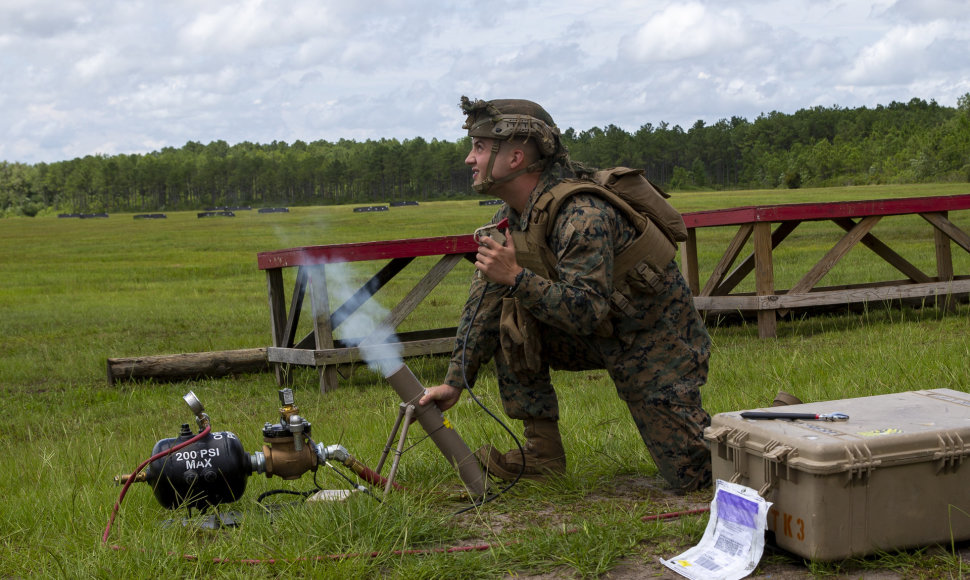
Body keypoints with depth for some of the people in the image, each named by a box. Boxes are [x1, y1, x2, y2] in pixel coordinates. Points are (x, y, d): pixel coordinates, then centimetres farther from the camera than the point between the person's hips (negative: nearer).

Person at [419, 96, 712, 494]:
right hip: (600, 338, 8)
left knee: (691, 477, -8)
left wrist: (516, 278, -39)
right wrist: (455, 381, -3)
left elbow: (588, 312, -35)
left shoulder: (582, 215, -30)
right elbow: (482, 307, 1)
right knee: (511, 321, -11)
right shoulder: (508, 219, -3)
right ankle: (543, 454, -4)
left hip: (658, 338, -7)